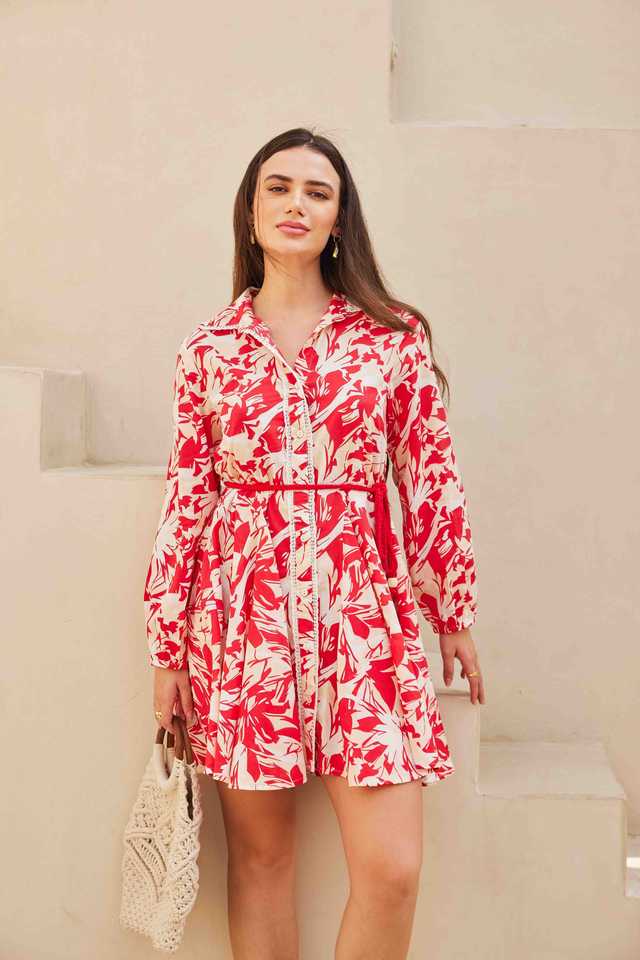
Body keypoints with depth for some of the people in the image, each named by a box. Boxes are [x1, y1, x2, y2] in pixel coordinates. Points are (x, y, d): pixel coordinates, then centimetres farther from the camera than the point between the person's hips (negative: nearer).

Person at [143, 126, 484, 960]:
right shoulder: (209, 349, 6)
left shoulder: (395, 337, 4)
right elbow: (186, 498, 5)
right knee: (260, 855, 9)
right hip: (242, 611, 1)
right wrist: (167, 649, 5)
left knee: (393, 869, -4)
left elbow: (431, 480, 7)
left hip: (362, 606, 0)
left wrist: (455, 612, 10)